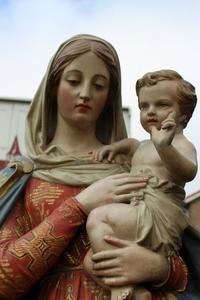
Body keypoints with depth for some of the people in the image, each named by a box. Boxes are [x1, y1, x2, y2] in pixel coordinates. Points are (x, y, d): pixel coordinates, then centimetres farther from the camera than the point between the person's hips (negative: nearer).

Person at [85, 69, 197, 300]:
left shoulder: (181, 145, -2)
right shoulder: (144, 146, 26)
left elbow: (188, 173, -23)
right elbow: (132, 143, 49)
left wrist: (165, 147, -41)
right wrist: (115, 146, 28)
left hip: (157, 217, -8)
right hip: (140, 218, 9)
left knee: (97, 217, -25)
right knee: (92, 260, -7)